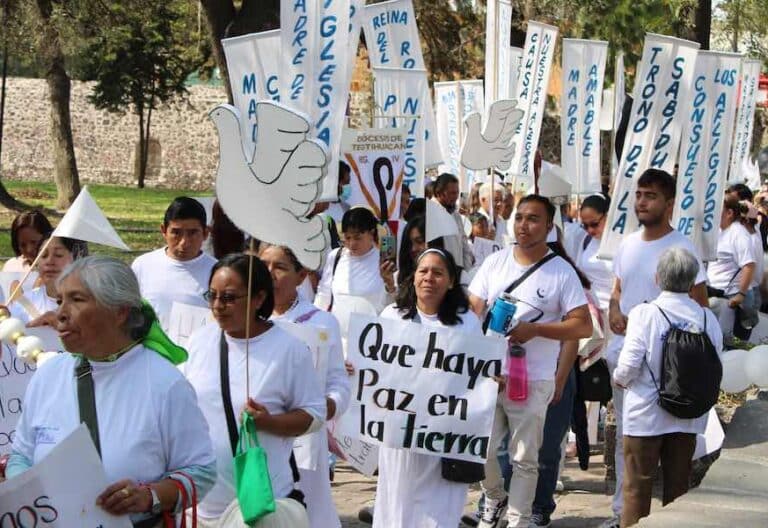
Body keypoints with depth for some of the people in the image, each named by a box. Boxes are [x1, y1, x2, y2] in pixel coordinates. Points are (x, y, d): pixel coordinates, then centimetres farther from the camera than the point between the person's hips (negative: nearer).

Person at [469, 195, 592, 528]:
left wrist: (534, 329, -18)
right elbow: (472, 310, 8)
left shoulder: (561, 272, -5)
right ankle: (494, 498, 34)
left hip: (533, 381, -3)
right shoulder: (495, 262, 5)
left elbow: (584, 326, -8)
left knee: (524, 459, 5)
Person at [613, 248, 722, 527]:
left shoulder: (644, 313, -14)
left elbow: (629, 364, -17)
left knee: (637, 486, 8)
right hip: (688, 418, 3)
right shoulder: (707, 318, -5)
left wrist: (619, 379, 4)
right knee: (678, 486, 14)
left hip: (646, 416, -3)